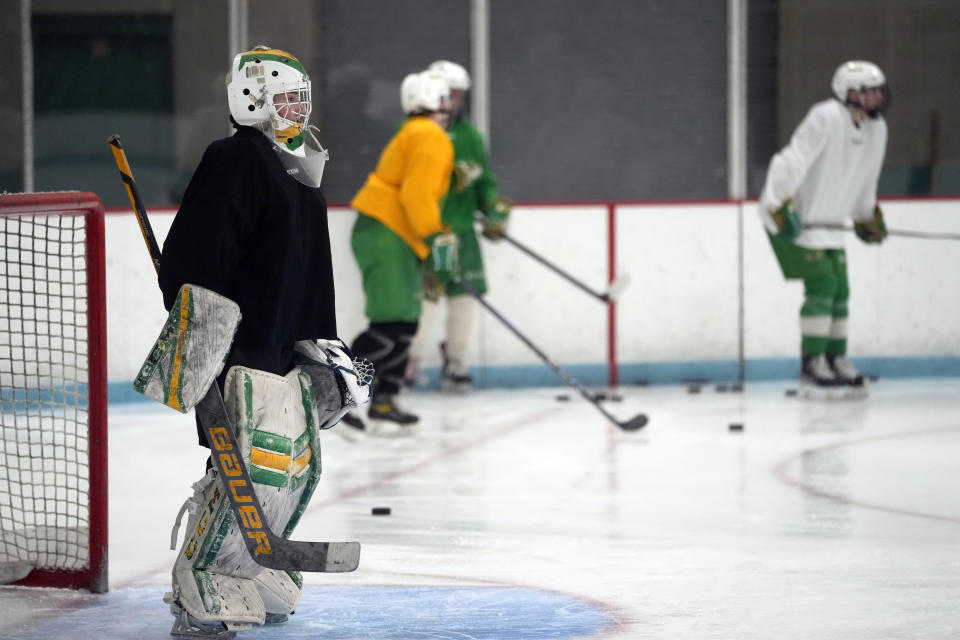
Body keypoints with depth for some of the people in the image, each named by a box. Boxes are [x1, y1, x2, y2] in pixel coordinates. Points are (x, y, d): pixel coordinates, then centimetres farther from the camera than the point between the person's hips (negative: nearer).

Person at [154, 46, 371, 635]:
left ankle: (257, 573, 24)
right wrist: (194, 332, -24)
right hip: (241, 349, -10)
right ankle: (201, 592, -8)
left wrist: (326, 347, 25)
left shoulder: (299, 172, 20)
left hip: (287, 351, 10)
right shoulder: (235, 162, -11)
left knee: (300, 465, 12)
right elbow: (191, 258, -18)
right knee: (256, 466, -14)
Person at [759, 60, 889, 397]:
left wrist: (868, 217, 25)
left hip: (828, 224, 9)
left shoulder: (876, 129, 4)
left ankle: (836, 360, 19)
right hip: (791, 218, -9)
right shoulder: (825, 119, -23)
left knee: (839, 290, 8)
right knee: (821, 283, -15)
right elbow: (792, 162, -29)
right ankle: (811, 365, -12)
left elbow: (865, 179, 19)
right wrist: (780, 205, -35)